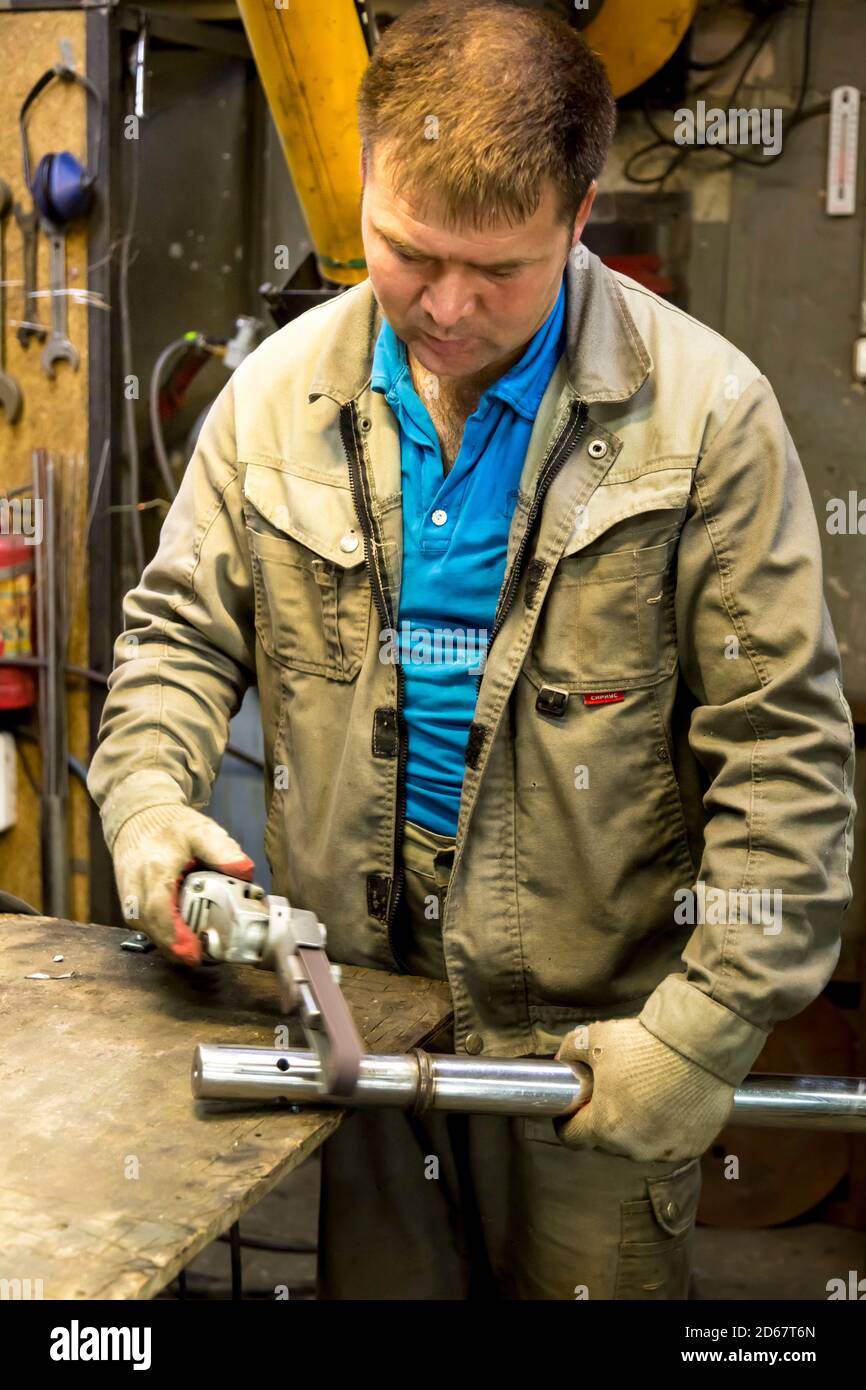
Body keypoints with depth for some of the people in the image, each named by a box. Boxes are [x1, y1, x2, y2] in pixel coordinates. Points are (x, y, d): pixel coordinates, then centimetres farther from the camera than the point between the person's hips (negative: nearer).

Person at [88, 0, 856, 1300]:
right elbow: (183, 630, 8)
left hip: (591, 1025, -2)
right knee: (375, 1278, 20)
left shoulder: (702, 410, -12)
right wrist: (147, 793, -11)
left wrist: (711, 1024, -15)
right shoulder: (280, 391, -1)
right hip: (350, 998, 3)